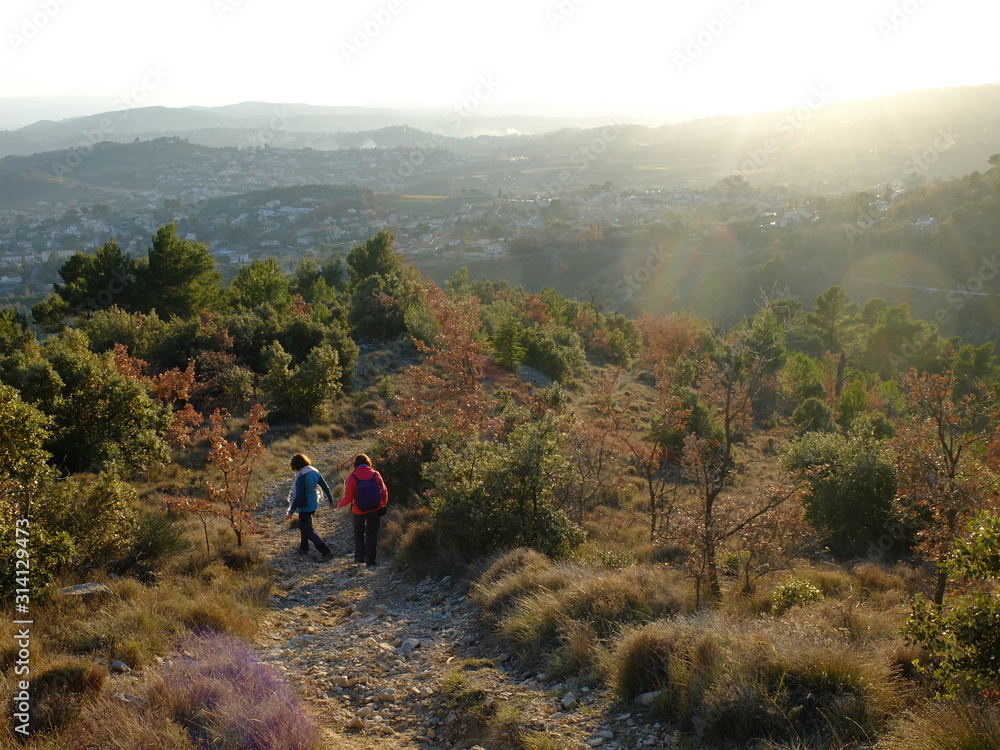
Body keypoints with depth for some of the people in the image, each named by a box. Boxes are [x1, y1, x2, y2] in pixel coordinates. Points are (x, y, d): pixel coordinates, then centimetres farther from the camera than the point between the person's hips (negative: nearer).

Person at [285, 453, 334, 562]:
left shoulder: (301, 477, -24)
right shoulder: (314, 472, -2)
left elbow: (298, 496, -23)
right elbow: (325, 486, 5)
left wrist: (291, 512, -16)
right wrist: (331, 500, 19)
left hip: (304, 507, -8)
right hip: (313, 505, 8)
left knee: (309, 532, -1)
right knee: (303, 525, 28)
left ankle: (326, 552, -10)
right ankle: (304, 547, 45)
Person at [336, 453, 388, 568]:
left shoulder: (353, 477, -10)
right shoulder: (375, 474, -4)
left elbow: (348, 498, -10)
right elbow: (384, 492, 1)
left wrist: (340, 504, 10)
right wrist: (383, 504, 19)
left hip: (359, 511, -1)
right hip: (375, 510, 1)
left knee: (359, 533, 21)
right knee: (372, 534, 10)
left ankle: (360, 558, 22)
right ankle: (370, 561, 8)